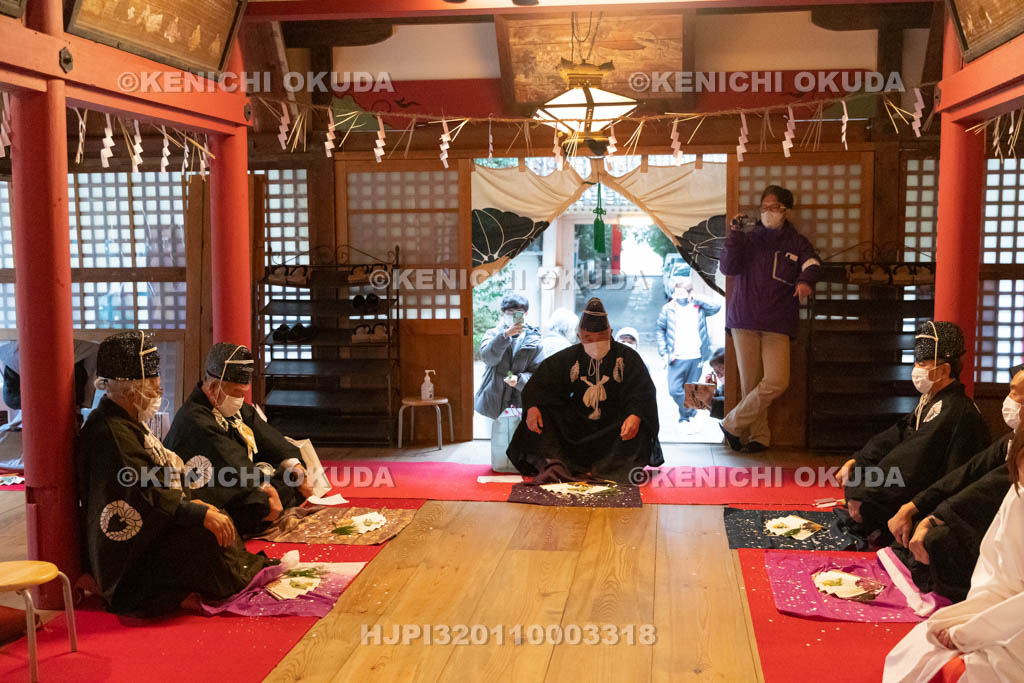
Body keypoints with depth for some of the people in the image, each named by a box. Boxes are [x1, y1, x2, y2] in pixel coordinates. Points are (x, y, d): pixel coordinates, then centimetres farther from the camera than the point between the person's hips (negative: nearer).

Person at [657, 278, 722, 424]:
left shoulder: (699, 308, 3)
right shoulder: (668, 309, 0)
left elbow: (716, 307, -11)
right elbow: (661, 330, 7)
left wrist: (696, 299, -9)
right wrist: (663, 352, 1)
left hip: (696, 358, 1)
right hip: (676, 358, -1)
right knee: (674, 389, -10)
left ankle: (684, 417, 28)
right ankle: (690, 412, 11)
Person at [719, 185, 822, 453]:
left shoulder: (797, 243, 9)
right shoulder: (749, 239, 9)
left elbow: (812, 264, -10)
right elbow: (728, 267, -4)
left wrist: (805, 280, -32)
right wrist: (734, 235, -15)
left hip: (777, 324, 0)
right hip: (744, 320, 0)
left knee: (776, 382, -13)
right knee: (750, 381, 3)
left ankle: (733, 425, 1)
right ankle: (759, 435, 16)